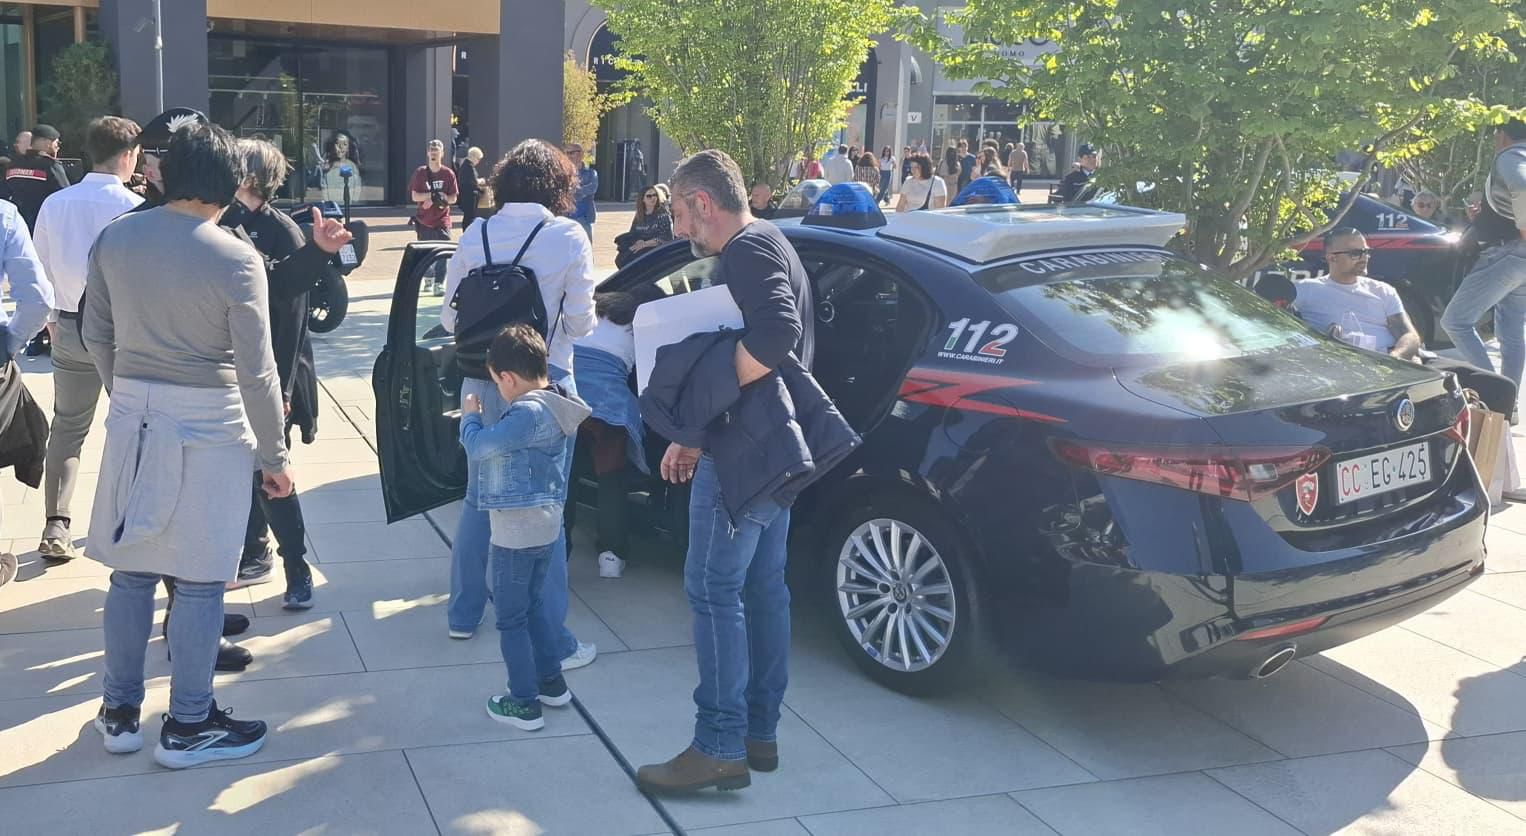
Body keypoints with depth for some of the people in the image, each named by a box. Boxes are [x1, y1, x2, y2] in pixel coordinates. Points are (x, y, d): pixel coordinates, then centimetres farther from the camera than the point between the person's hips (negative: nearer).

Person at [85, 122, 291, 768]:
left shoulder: (114, 239, 1)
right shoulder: (235, 258, -13)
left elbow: (96, 336, 10)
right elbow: (256, 372, -12)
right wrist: (274, 455, -3)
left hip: (132, 417, 5)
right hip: (207, 424, -5)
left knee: (131, 569, 15)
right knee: (199, 580, 5)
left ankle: (119, 712, 27)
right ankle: (188, 726, 14)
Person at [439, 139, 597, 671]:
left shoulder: (476, 237, 0)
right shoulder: (567, 237, -10)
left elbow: (450, 318, 4)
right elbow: (581, 322, -7)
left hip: (483, 382, 4)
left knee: (478, 499, 19)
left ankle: (463, 614, 31)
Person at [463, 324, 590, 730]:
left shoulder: (528, 413, -26)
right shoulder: (554, 405, 4)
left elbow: (477, 448, -20)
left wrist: (469, 416, -3)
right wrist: (484, 423, 2)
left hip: (516, 532, -9)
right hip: (545, 526, 9)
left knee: (510, 618, 3)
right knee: (535, 602, 24)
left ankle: (525, 703, 11)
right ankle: (551, 680, 34)